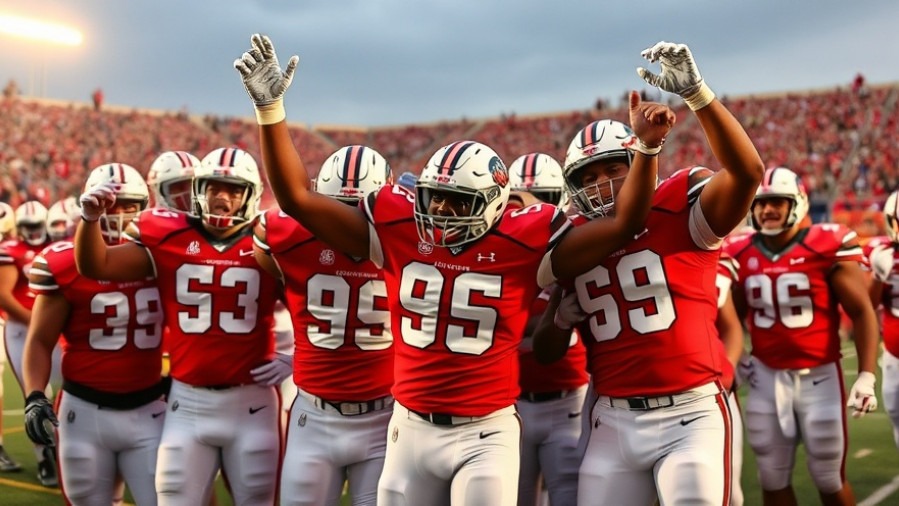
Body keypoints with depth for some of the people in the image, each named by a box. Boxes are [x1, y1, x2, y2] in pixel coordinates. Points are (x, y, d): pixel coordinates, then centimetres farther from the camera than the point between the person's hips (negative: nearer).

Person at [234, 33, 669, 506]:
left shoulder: (523, 243, -9)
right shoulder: (398, 227, -4)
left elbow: (622, 224, -9)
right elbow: (298, 197, -3)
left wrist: (646, 147, -22)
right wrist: (270, 108, -10)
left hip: (486, 434, -2)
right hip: (412, 428, 3)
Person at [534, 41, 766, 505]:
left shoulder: (678, 212, -5)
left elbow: (747, 172, -26)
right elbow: (548, 352, 13)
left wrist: (697, 94, -32)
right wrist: (560, 301, -7)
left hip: (691, 415, -4)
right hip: (615, 420, 4)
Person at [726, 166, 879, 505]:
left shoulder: (829, 248, -11)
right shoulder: (741, 255, 1)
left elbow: (862, 313, -8)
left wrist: (866, 375, -14)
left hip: (819, 376, -3)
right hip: (767, 377, 4)